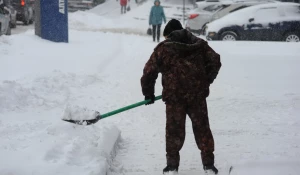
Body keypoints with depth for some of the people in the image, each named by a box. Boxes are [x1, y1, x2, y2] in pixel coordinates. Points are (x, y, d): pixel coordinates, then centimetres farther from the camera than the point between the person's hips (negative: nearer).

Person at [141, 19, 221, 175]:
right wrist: (206, 81, 15)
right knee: (202, 128, 11)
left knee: (174, 129, 9)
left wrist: (148, 93, 12)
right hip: (198, 95, 2)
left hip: (174, 96, -2)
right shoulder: (199, 44, 10)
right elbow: (215, 61, 6)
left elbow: (149, 71, 1)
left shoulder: (163, 48, 2)